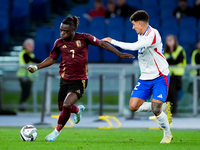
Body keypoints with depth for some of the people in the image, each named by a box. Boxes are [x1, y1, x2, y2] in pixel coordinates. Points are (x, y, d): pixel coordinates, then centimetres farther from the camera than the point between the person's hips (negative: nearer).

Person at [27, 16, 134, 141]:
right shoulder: (59, 42, -1)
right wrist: (36, 67, -1)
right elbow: (52, 59, 11)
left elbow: (102, 44, 0)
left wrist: (119, 54, -1)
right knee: (61, 107, 14)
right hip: (65, 79, 5)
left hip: (79, 80, -4)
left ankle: (57, 131, -1)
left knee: (67, 105, -21)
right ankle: (79, 110, 50)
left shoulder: (84, 38, -9)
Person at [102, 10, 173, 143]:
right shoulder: (142, 35, 9)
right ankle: (164, 107, 17)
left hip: (160, 77, -8)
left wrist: (113, 41, -26)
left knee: (156, 110, -16)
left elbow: (134, 47, -32)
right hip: (145, 78, 8)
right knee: (133, 106, -5)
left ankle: (168, 134, 10)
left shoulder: (152, 34, -20)